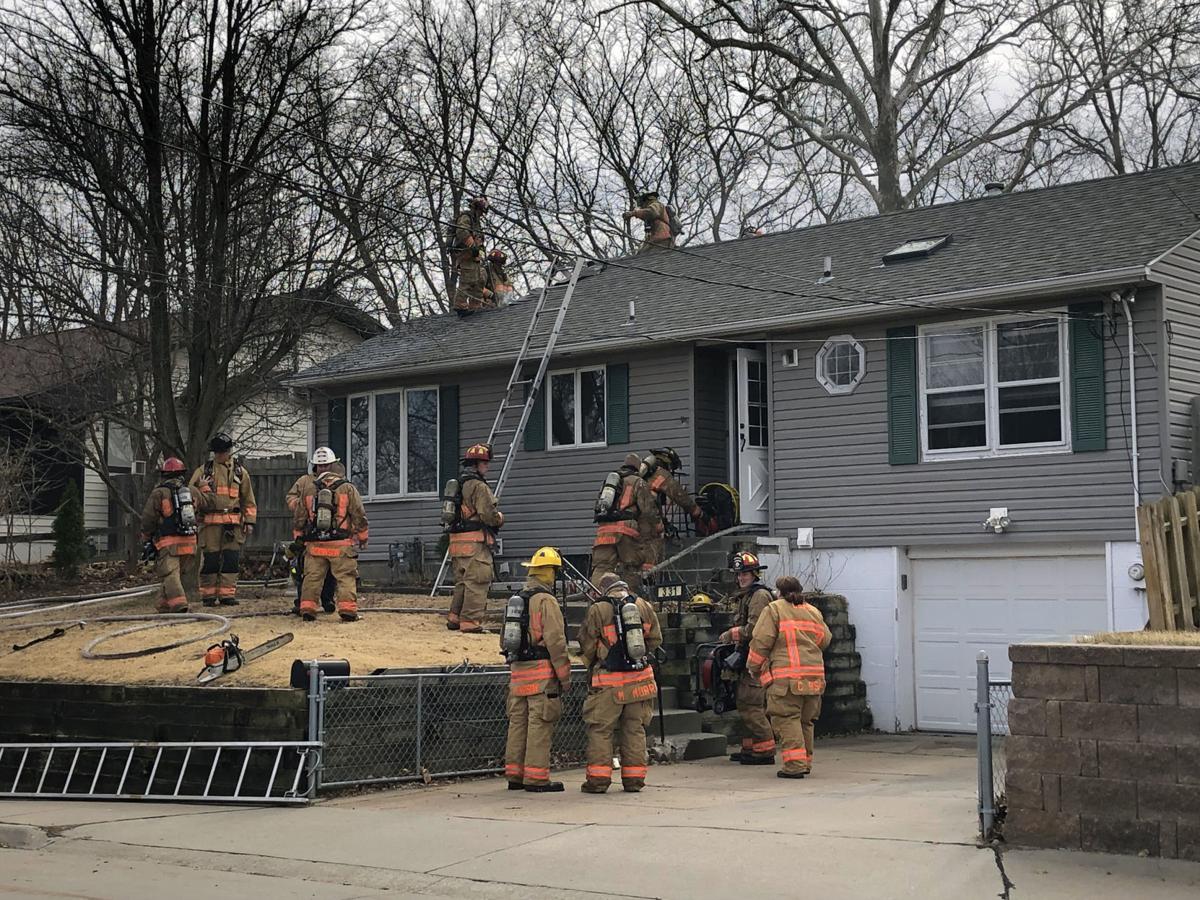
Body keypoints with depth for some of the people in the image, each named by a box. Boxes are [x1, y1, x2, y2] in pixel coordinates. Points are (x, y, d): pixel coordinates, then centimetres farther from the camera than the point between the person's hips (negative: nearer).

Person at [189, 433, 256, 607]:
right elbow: (190, 491, 10)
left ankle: (227, 594, 4)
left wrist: (249, 521, 8)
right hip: (210, 522, -1)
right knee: (210, 559, -1)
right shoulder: (204, 470, 9)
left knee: (231, 559, -1)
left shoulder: (240, 471, 13)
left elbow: (248, 499, 15)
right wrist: (202, 492, -12)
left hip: (233, 522, 1)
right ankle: (208, 595, 7)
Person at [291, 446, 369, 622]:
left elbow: (298, 518, 10)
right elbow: (359, 516, 0)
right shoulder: (347, 488, -3)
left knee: (312, 577, 11)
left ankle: (307, 608, 7)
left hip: (314, 544, 2)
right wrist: (363, 537, 14)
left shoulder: (307, 490, 4)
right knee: (346, 577, 1)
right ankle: (347, 608, -9)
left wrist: (298, 538, 26)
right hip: (342, 545, -2)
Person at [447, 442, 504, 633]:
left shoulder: (458, 484, 17)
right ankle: (471, 622, -7)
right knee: (477, 582, -6)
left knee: (462, 581, 18)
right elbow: (488, 515, -20)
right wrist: (500, 518, 3)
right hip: (475, 541, -9)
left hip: (457, 539, 9)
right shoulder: (479, 487, -12)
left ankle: (454, 619, 23)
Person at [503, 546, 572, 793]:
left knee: (518, 722, 11)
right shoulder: (546, 601, -11)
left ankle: (515, 774, 16)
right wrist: (564, 676, -11)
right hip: (542, 671, -8)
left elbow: (504, 640, 21)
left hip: (518, 670, 8)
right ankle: (536, 778, -6)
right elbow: (555, 641, -16)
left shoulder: (515, 599, 15)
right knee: (540, 724, -6)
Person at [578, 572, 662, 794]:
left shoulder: (597, 611, -7)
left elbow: (587, 645, -1)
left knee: (600, 730, 4)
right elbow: (655, 639, 12)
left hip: (609, 680, -4)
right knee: (634, 729, 11)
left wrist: (592, 666, 19)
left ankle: (598, 778, 2)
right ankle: (634, 779, 12)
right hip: (640, 678, 4)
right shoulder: (644, 607, 4)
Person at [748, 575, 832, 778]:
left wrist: (753, 667, 8)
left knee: (787, 719, -5)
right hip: (814, 675, 6)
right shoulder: (814, 612, 16)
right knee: (805, 720, 16)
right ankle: (805, 762, 23)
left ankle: (795, 764, -14)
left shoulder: (774, 610, -1)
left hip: (786, 677, -6)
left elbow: (761, 641, -4)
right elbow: (825, 639, 21)